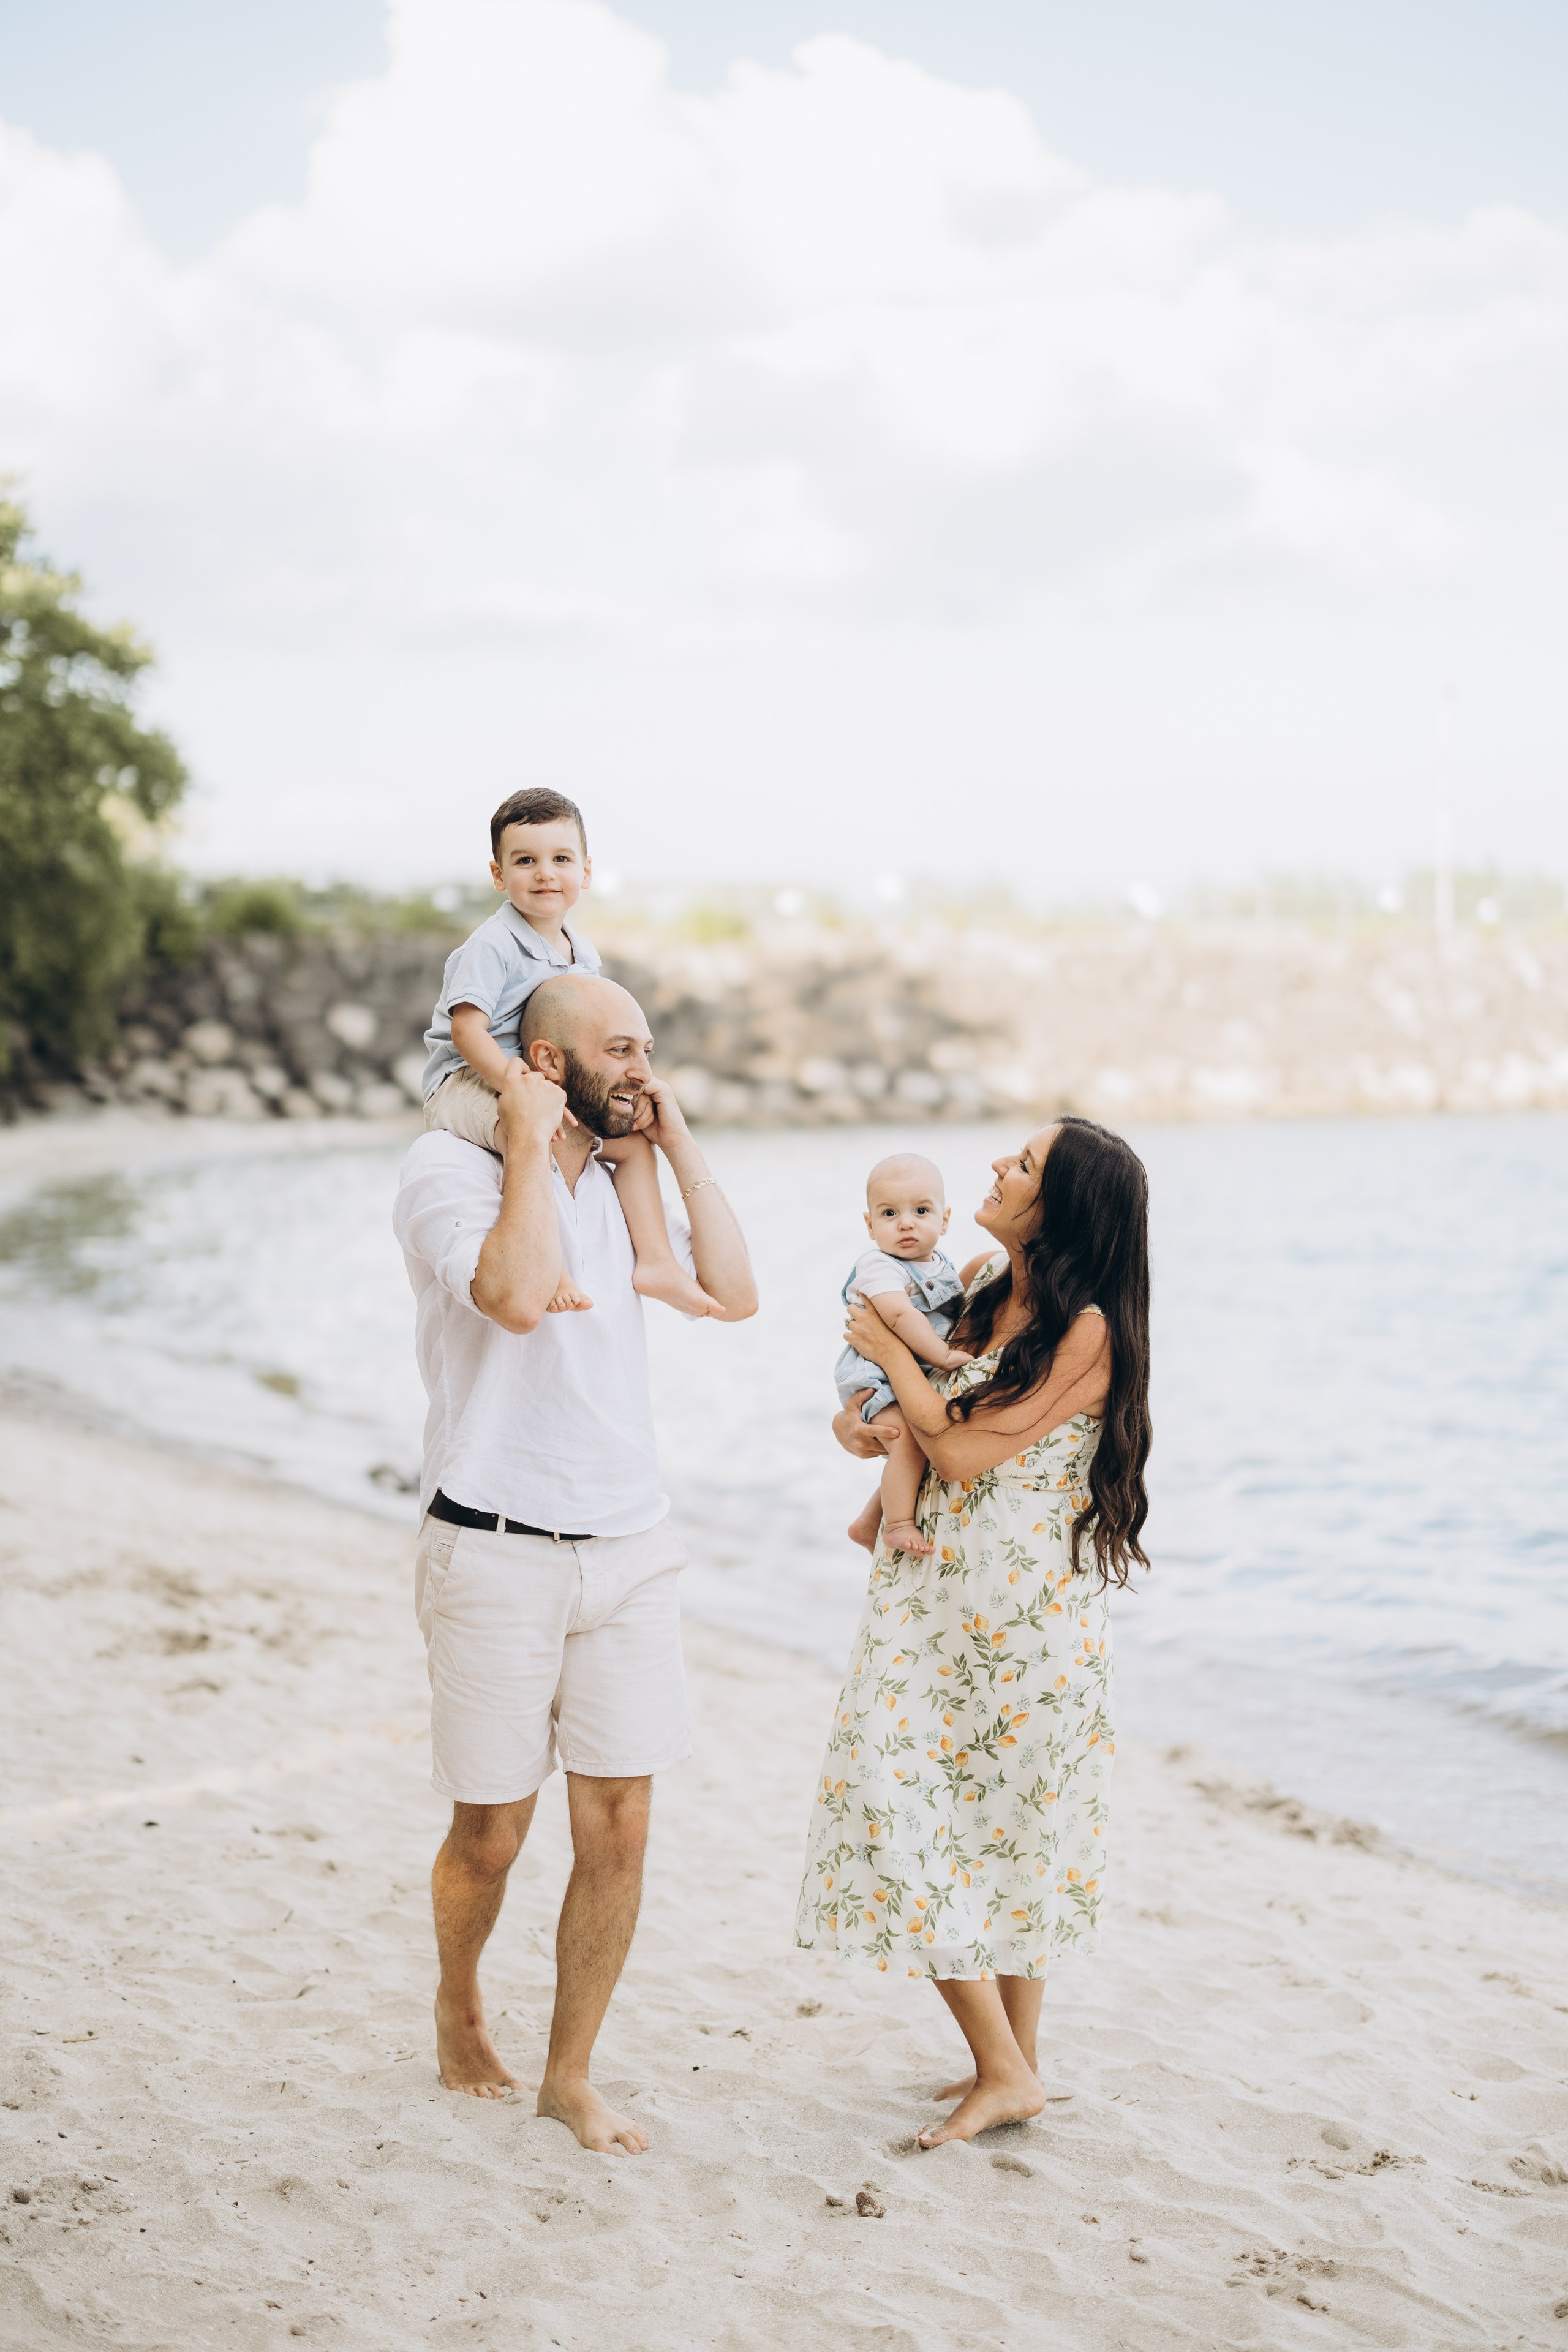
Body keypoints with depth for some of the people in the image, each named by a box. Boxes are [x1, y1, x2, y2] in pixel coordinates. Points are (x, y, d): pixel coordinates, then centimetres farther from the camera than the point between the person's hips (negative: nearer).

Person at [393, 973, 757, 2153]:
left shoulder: (622, 1183, 12)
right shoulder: (450, 1168, -7)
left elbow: (734, 1294, 2)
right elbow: (515, 1296, -26)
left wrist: (678, 1140, 3)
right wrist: (533, 1140, -16)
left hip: (629, 1546, 5)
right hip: (498, 1554, -5)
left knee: (619, 1828, 3)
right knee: (492, 1833, 5)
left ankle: (571, 2074, 18)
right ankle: (459, 2006, 35)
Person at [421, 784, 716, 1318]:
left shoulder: (584, 956, 12)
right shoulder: (491, 945, -14)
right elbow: (468, 1032, -22)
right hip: (467, 1084, -9)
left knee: (634, 1139, 7)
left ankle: (655, 1262, 9)